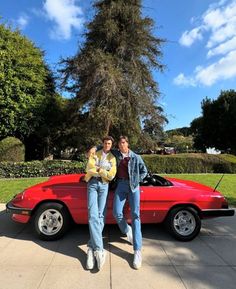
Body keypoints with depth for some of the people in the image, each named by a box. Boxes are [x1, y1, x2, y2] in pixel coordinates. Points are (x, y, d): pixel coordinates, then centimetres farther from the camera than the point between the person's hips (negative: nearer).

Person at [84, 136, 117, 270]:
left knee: (100, 215, -5)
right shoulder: (95, 154, 13)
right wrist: (103, 171, -5)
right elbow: (89, 168, -2)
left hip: (104, 185, 1)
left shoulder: (112, 158, 13)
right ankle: (99, 250, -13)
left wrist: (98, 170, -4)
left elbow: (111, 175, 1)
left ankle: (91, 248, 5)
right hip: (92, 184, -1)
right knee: (93, 215, -13)